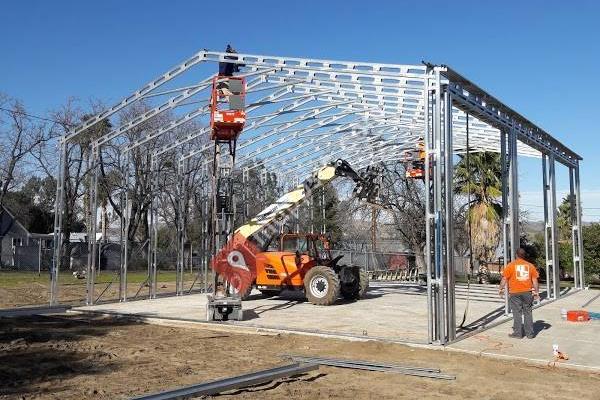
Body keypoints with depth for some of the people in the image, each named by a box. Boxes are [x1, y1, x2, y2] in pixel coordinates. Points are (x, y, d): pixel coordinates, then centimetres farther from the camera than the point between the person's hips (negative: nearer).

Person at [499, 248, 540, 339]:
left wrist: (501, 289, 8)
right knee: (528, 312, 9)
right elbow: (535, 280, 6)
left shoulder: (511, 265, -2)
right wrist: (536, 292, 12)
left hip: (515, 293, -2)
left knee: (517, 313, 2)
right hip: (527, 292, 2)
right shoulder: (530, 265, 6)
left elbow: (504, 279, -3)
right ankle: (530, 333, 11)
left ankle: (517, 333, 4)